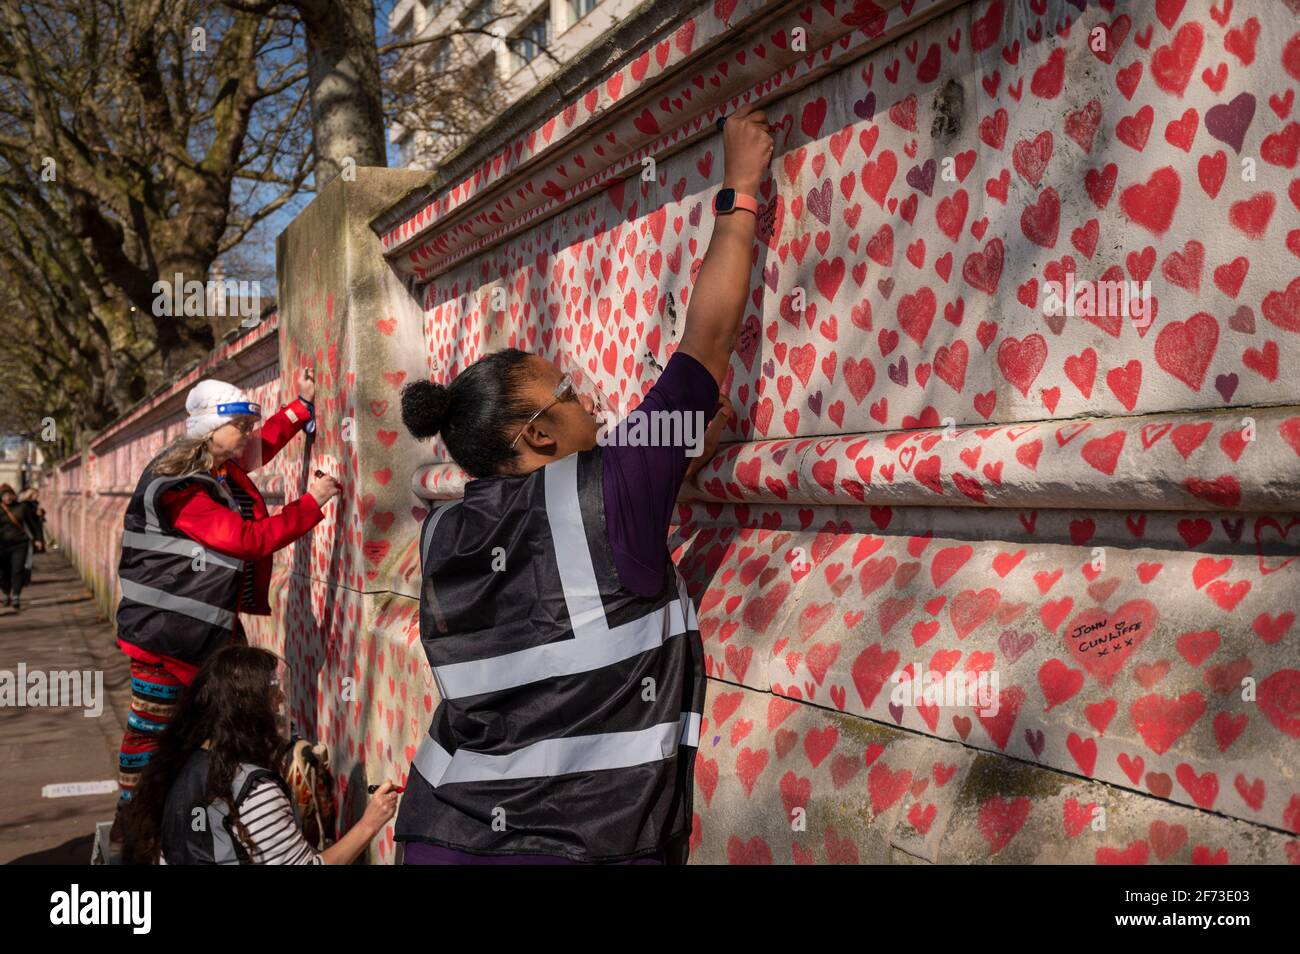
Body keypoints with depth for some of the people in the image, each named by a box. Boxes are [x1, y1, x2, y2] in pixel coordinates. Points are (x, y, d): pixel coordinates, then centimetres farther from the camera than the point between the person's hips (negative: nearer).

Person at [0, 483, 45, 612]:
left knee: (18, 571, -11)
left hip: (20, 544, -1)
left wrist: (38, 539, 4)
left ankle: (16, 598, -11)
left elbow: (34, 523, 8)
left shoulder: (22, 507, 2)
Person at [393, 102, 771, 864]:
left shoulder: (448, 536, 2)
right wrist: (742, 192, 1)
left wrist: (685, 453, 15)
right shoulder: (598, 497, -15)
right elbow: (707, 341, -9)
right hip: (578, 847, -7)